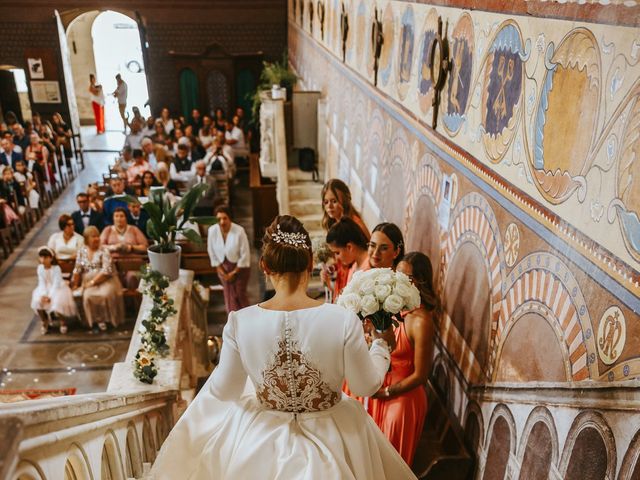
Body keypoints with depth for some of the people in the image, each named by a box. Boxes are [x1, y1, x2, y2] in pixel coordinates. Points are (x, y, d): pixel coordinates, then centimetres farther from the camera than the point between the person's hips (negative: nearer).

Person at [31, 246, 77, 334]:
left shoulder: (56, 268, -20)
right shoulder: (40, 268, -6)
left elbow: (56, 284, -22)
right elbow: (42, 283, -5)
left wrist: (50, 296, -29)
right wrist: (43, 294, -20)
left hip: (58, 289, -5)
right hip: (46, 289, 5)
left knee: (57, 303, -28)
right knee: (37, 301, -19)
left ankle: (63, 322, 4)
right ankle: (44, 322, 8)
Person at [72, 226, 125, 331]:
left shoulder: (104, 251, -1)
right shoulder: (82, 251, 12)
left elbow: (106, 270, -11)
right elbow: (77, 269, 10)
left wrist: (92, 282, -14)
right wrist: (74, 284, -1)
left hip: (105, 280, -3)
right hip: (89, 283, 3)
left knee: (106, 294, -32)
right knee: (88, 296, -28)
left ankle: (107, 318, -12)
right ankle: (97, 319, -12)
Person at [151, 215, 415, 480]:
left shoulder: (240, 322, -21)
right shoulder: (343, 321, -25)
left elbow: (224, 392, -7)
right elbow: (368, 385, -10)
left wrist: (225, 357, 13)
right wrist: (381, 344, 8)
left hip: (262, 444, 1)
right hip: (331, 444, 0)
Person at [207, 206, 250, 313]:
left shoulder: (239, 231, -26)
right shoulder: (212, 230, -17)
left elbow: (245, 254, -18)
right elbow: (212, 252, -5)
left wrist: (234, 272, -12)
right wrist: (222, 272, -5)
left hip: (240, 267, -3)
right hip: (223, 267, 3)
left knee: (241, 294, 6)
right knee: (230, 296, 7)